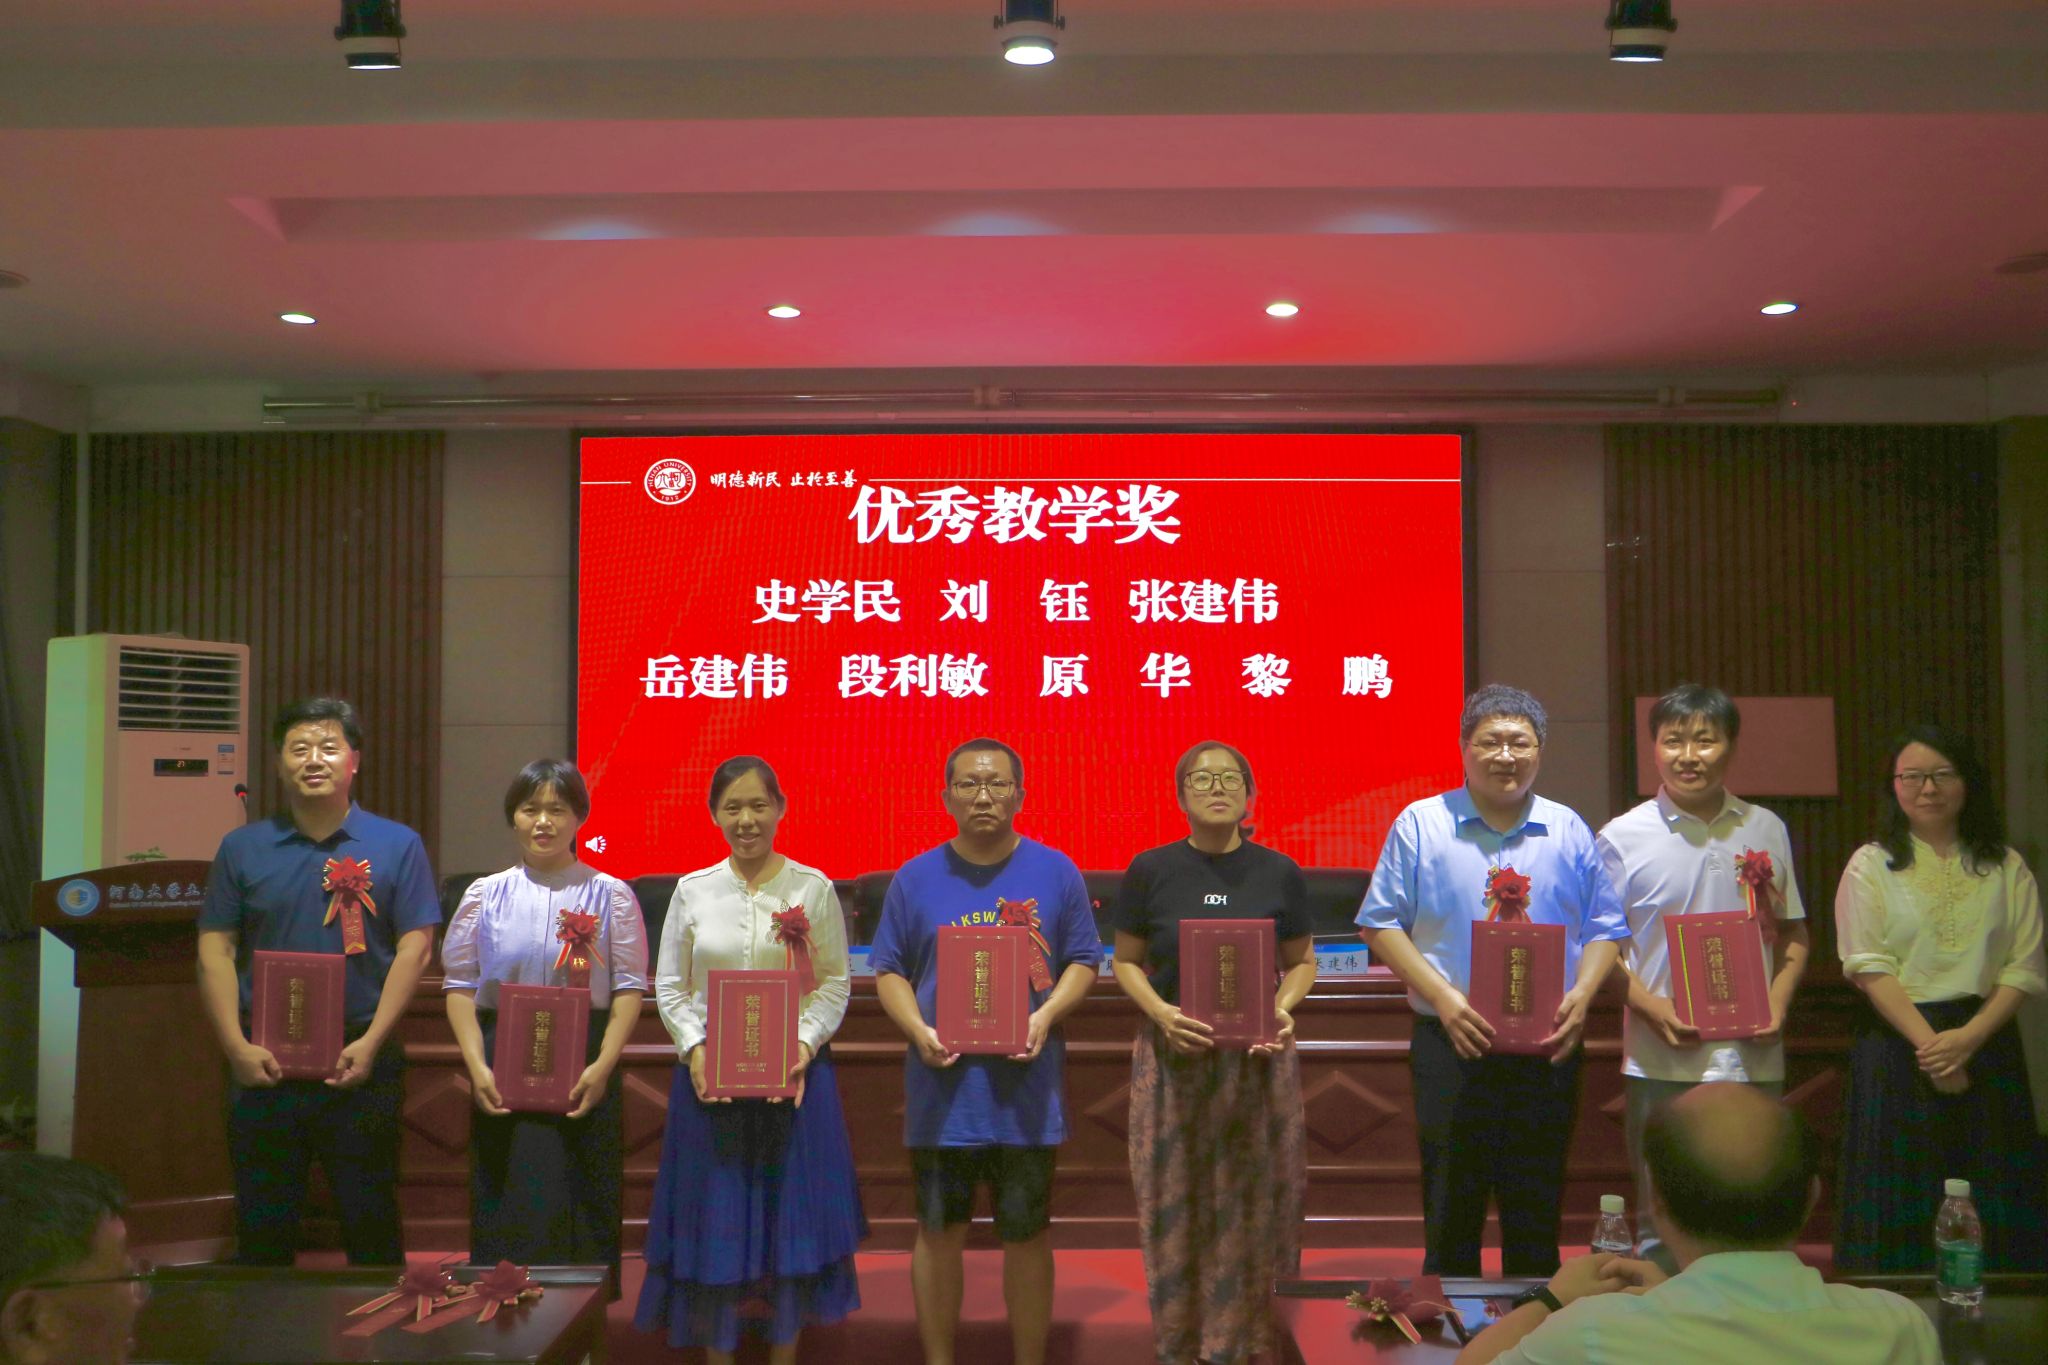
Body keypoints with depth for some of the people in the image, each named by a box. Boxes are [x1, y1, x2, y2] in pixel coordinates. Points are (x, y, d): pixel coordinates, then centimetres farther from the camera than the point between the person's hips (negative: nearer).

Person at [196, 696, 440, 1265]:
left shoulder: (396, 845, 1)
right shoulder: (242, 848, 5)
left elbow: (414, 946, -3)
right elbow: (215, 950, 4)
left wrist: (371, 1043, -11)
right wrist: (237, 1047, -7)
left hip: (360, 1064, -1)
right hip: (265, 1064, 2)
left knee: (371, 1221, 7)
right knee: (262, 1228, 10)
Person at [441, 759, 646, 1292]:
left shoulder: (610, 895, 3)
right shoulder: (486, 894, 8)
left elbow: (629, 988, -1)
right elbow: (459, 986, 6)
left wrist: (603, 1065, -13)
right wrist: (477, 1066, -7)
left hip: (584, 1073, -1)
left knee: (582, 1206, 1)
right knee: (506, 1207, 3)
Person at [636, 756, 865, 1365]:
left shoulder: (814, 888, 0)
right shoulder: (693, 890, 4)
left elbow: (835, 983, 0)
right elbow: (669, 987, 6)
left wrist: (804, 1045, -15)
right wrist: (695, 1050, -10)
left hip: (795, 1071, -1)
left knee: (790, 1216, 4)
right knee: (714, 1219, 4)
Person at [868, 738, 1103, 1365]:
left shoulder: (1055, 872, 2)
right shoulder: (916, 877, 3)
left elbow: (1082, 961, 5)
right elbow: (888, 970, 5)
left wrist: (1046, 1016, -13)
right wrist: (918, 1031, -13)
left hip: (1026, 1086, 0)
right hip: (941, 1085, 1)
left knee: (1027, 1233, 7)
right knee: (938, 1230, 9)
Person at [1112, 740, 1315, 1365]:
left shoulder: (1280, 874, 0)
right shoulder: (1149, 871, -2)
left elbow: (1302, 960, 10)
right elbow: (1127, 962, 5)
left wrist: (1284, 1007, -10)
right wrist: (1161, 1012, -13)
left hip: (1258, 1061, 1)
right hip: (1173, 1058, 0)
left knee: (1251, 1203, 7)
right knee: (1177, 1204, 5)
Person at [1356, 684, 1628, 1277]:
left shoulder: (1568, 832, 9)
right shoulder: (1421, 825, 0)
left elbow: (1605, 929, 10)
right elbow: (1381, 923, -2)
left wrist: (1582, 994, -9)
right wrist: (1442, 997, -13)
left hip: (1547, 1051, 2)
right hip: (1451, 1050, -2)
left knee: (1537, 1225, 10)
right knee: (1451, 1215, 3)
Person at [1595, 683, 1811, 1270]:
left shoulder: (1766, 830, 8)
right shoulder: (1623, 837, -1)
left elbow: (1793, 933, 15)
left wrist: (1778, 1001, -2)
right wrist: (1652, 1007, -13)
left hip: (1754, 1061, 2)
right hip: (1662, 1062, -2)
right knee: (1662, 1223, 4)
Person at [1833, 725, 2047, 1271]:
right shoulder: (1871, 865, 4)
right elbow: (1869, 968, -5)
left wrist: (1968, 1038, -13)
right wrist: (1927, 1041, -15)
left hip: (1985, 1041, 2)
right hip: (1897, 1043, -2)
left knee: (1994, 1216, 4)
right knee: (1901, 1209, 1)